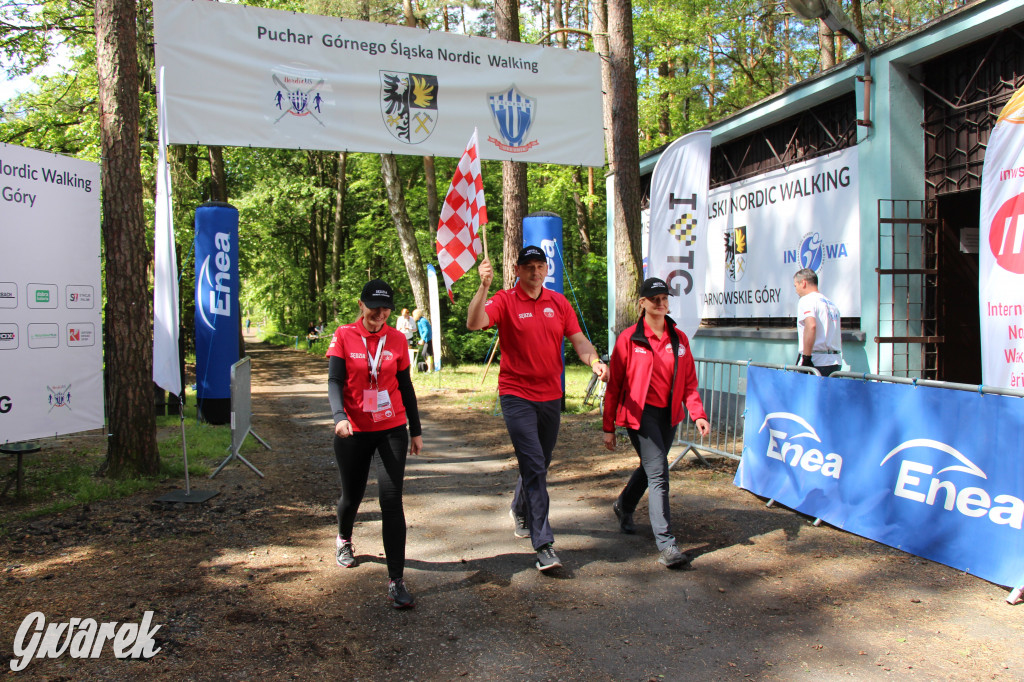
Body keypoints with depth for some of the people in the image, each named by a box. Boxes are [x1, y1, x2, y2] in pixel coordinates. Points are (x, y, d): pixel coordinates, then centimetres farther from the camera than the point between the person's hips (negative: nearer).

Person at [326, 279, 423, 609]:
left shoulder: (397, 339, 2)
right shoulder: (344, 336, -3)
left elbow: (406, 386, 9)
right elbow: (334, 381, -10)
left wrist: (416, 430, 12)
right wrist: (339, 416, -28)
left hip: (392, 429, 0)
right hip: (353, 431, 0)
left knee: (391, 500, -9)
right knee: (352, 495, 16)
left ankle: (396, 581, -6)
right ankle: (344, 539, 51)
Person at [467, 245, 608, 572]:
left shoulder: (558, 302, 8)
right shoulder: (505, 301, -6)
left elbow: (578, 339, 5)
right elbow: (474, 323, -22)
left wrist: (594, 360, -15)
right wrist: (484, 286, -35)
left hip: (551, 395, 5)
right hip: (517, 395, -5)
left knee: (540, 464, 18)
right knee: (533, 465, -12)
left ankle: (520, 511, 46)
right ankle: (544, 544, -9)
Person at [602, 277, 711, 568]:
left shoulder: (679, 338, 7)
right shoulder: (629, 338, -6)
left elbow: (689, 382, 10)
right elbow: (614, 384, -3)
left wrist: (698, 413, -6)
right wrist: (608, 427, -2)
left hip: (668, 414, 6)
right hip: (640, 413, -6)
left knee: (650, 467, 20)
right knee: (658, 473, -14)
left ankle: (624, 506, 49)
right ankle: (666, 544, -12)